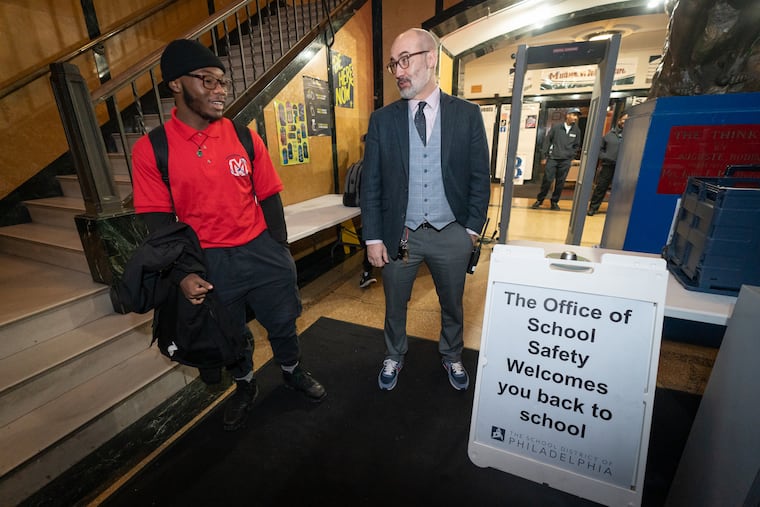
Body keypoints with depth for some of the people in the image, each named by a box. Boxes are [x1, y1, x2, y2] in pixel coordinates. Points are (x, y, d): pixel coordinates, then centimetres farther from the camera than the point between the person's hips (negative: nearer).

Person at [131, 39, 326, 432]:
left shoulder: (245, 138, -2)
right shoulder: (151, 149, -6)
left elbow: (269, 199, 1)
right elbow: (158, 221, -5)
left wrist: (281, 252, 1)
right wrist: (183, 274, -13)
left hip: (262, 251, 1)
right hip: (209, 262, -1)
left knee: (282, 322, 17)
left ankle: (293, 373, 46)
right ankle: (245, 387, 48)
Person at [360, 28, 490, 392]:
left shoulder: (467, 115, -1)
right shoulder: (382, 119, -1)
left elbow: (480, 178, 2)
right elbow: (370, 184, -2)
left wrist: (472, 228, -3)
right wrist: (373, 238, -6)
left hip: (451, 235, 1)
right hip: (399, 235, 0)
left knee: (452, 305, 19)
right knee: (394, 305, 17)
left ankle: (452, 357, 48)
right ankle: (394, 357, 45)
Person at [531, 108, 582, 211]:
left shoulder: (577, 130, 7)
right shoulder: (556, 127, 0)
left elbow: (576, 146, 15)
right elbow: (547, 141, 1)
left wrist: (571, 157, 7)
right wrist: (544, 157, -2)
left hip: (565, 161, 2)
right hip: (552, 158, -2)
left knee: (560, 183, 3)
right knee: (547, 180, -5)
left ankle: (554, 202, 15)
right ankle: (539, 200, 9)